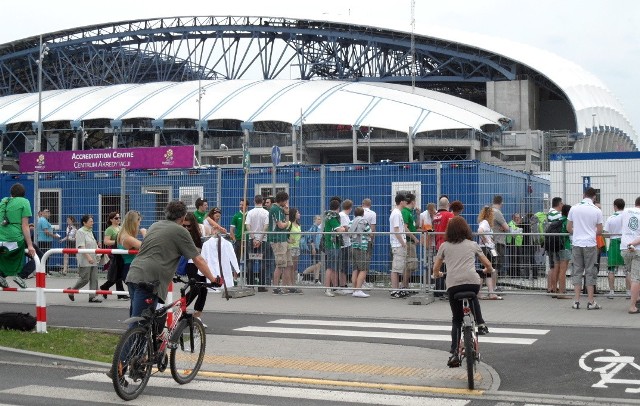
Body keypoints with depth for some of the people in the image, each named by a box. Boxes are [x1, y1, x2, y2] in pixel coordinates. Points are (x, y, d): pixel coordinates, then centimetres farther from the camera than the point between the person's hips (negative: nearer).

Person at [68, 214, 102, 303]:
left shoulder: (90, 231, 17)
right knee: (84, 279, -4)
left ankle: (93, 296, 5)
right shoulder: (80, 232, -10)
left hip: (93, 260, 8)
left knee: (94, 279, 3)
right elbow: (81, 247, -18)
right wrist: (88, 257, -25)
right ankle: (71, 290, 16)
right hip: (84, 260, -8)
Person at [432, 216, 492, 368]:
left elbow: (436, 269, 20)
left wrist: (437, 275, 43)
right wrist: (487, 270, 46)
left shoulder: (444, 246, 18)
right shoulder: (472, 244, 20)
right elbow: (488, 266, 24)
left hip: (453, 285, 0)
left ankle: (454, 353, 3)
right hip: (472, 281, 0)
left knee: (457, 319, 12)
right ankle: (480, 324, 22)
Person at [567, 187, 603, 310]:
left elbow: (568, 228, 5)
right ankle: (591, 302, 4)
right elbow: (600, 231, 1)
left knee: (577, 271, 7)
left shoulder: (574, 208, 1)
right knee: (590, 272, 3)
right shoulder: (597, 211, -4)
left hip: (577, 244, 2)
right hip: (590, 244, -2)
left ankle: (576, 301, 6)